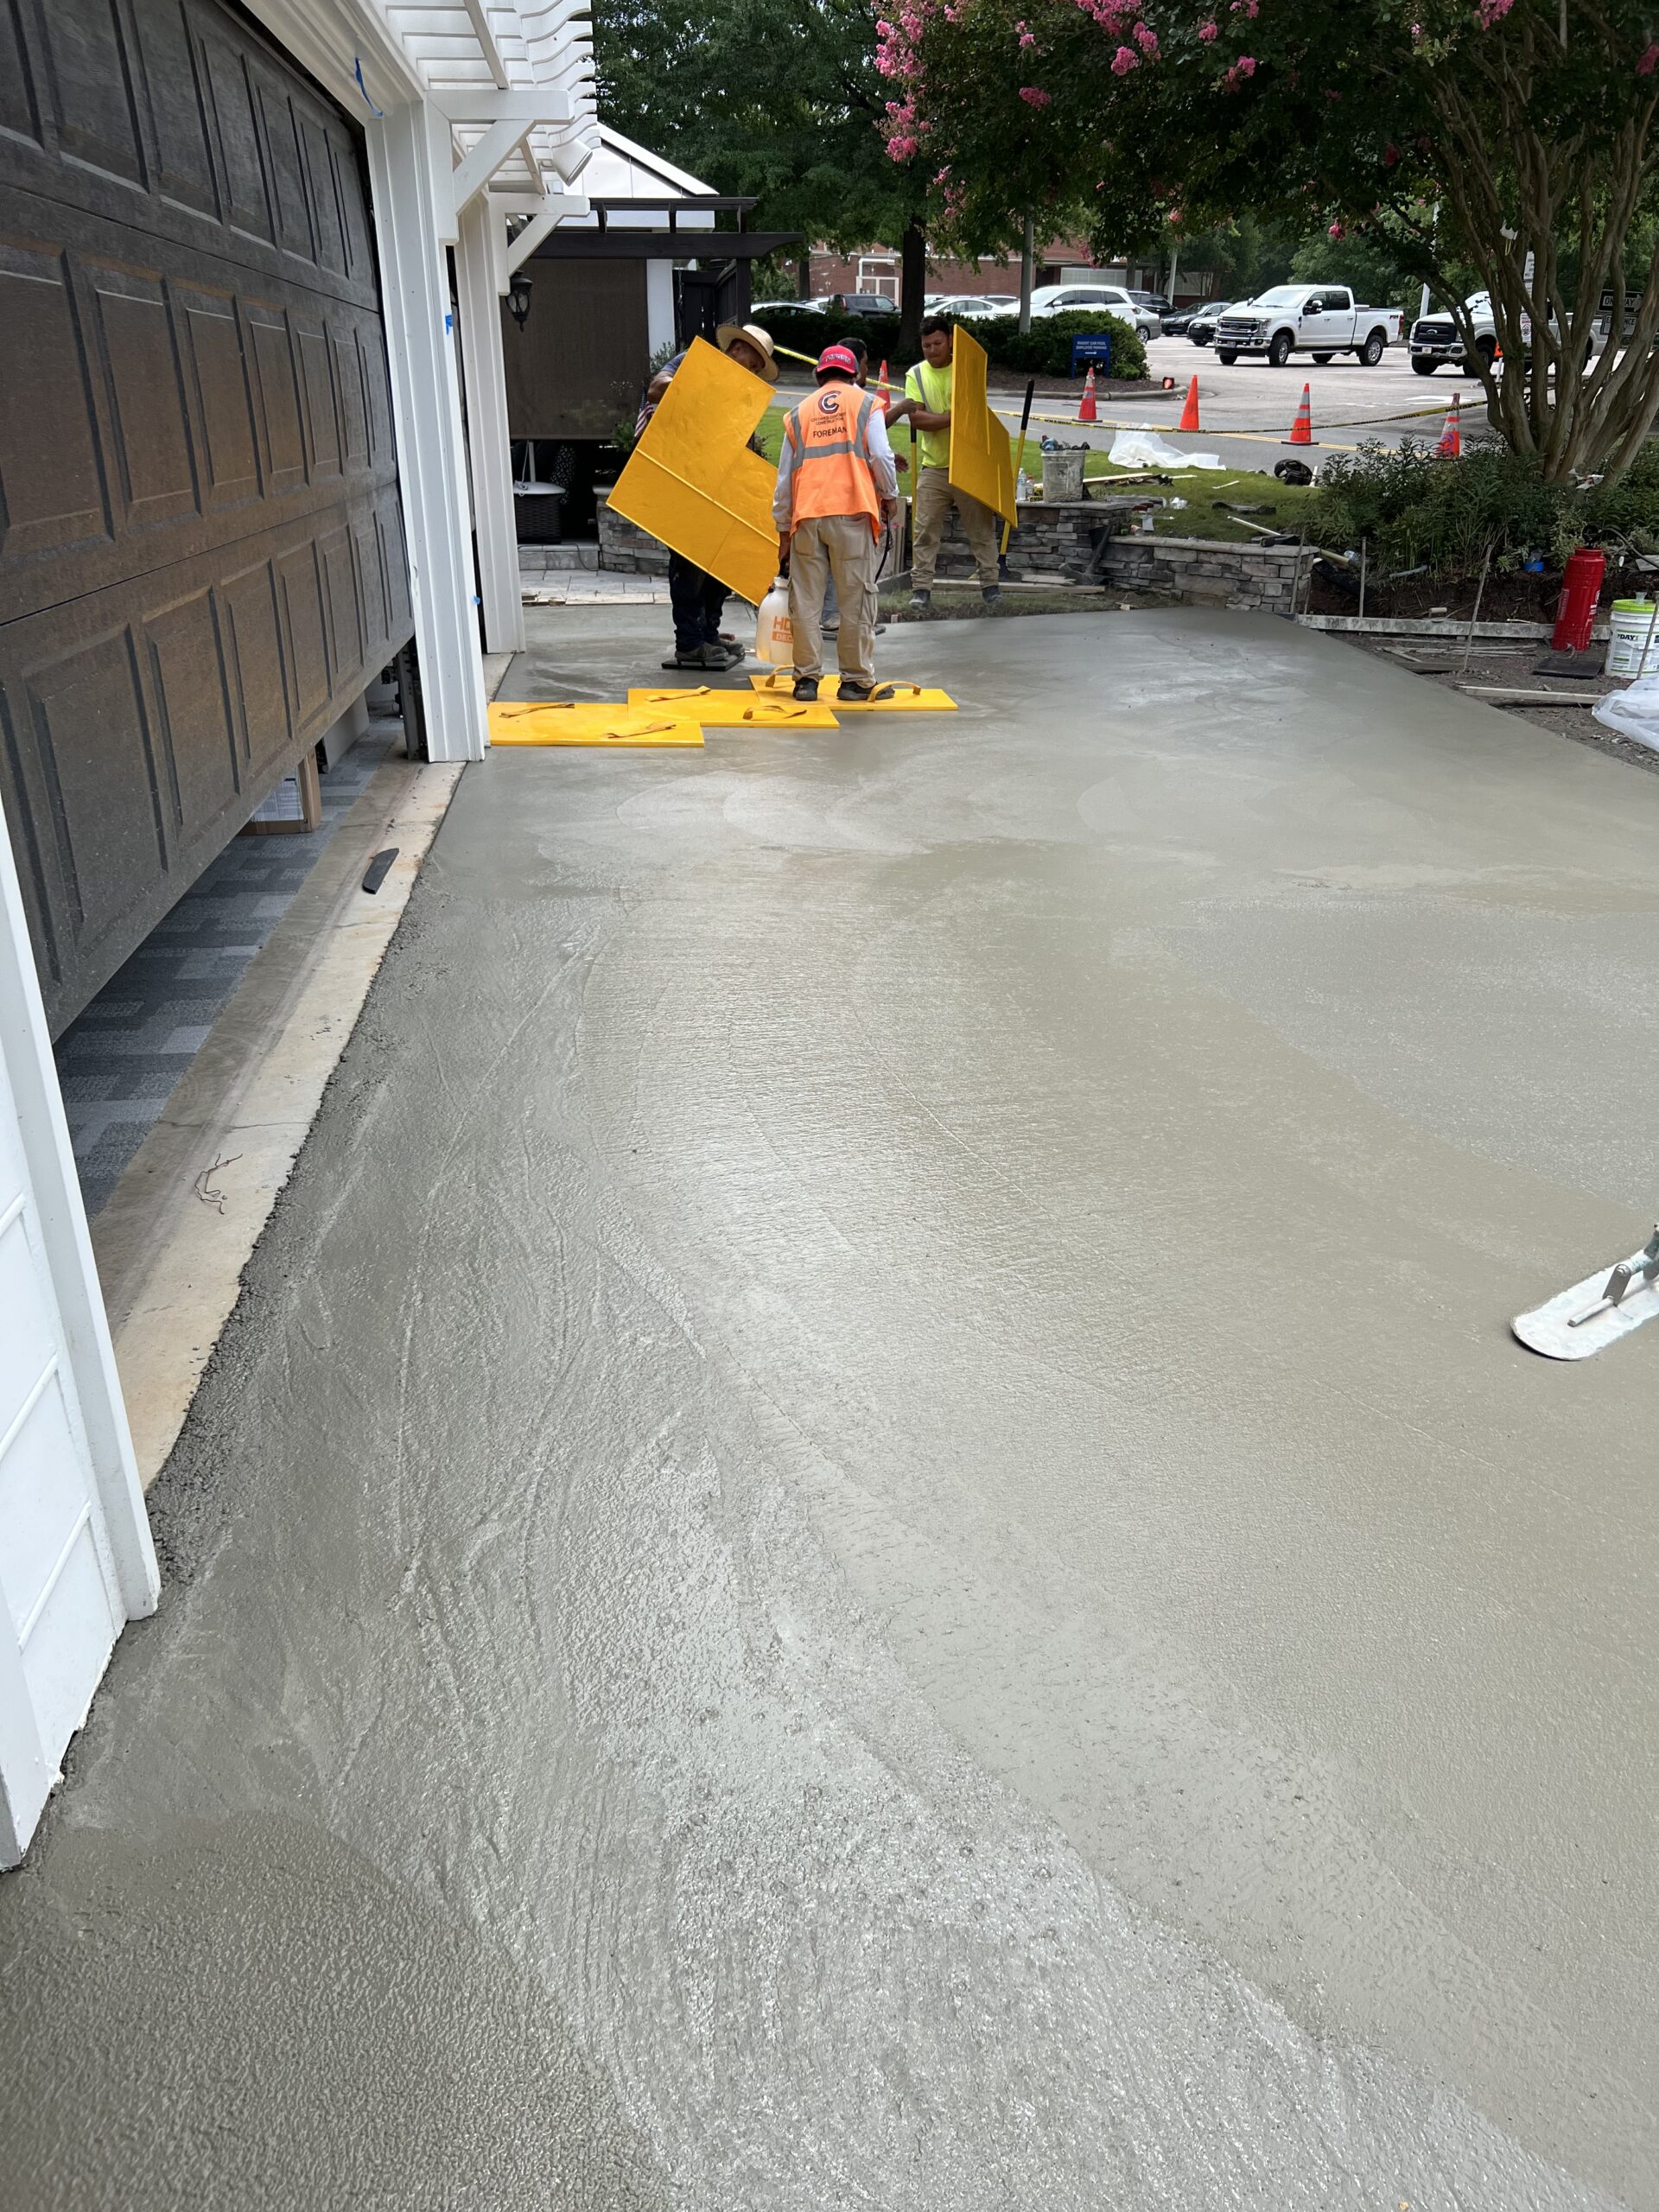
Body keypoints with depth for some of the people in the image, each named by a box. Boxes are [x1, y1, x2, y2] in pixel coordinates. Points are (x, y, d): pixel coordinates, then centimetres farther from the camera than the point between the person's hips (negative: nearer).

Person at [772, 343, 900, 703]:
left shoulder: (799, 412, 19)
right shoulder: (865, 404, 12)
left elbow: (785, 477, 17)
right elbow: (880, 456, 0)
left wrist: (783, 531, 22)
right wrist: (890, 496, 17)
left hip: (806, 516, 2)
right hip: (852, 512, -2)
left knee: (805, 599, 6)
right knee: (856, 598, 2)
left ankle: (807, 677, 7)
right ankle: (856, 679, 4)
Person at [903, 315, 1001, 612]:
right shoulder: (916, 375, 3)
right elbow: (916, 419, -9)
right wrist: (952, 418, -20)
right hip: (933, 467, 0)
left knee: (981, 527, 4)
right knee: (925, 529, -4)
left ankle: (990, 583, 14)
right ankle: (921, 588, 0)